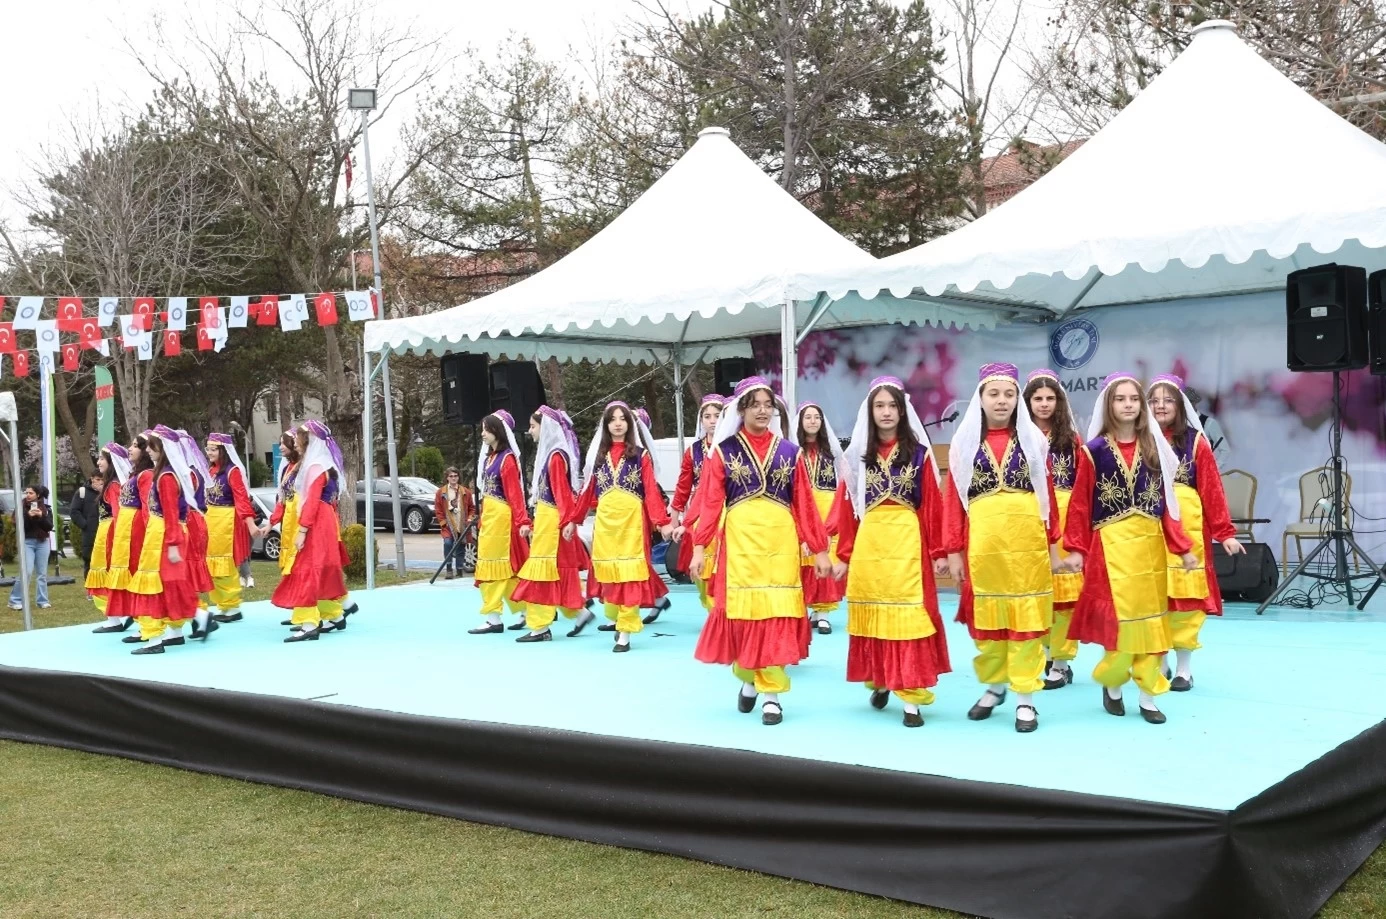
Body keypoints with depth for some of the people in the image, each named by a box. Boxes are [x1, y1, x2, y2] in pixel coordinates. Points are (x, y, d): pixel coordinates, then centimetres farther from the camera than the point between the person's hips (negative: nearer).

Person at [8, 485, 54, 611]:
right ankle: (15, 601, -3)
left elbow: (50, 526, -3)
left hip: (43, 542, 2)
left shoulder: (46, 508, 5)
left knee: (42, 573, 5)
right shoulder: (22, 507, 0)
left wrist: (41, 516, -18)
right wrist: (28, 516, -21)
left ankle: (43, 601, 11)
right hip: (27, 542, -2)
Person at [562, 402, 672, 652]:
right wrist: (573, 520, 8)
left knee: (629, 573, -4)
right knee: (607, 571, 5)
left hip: (631, 519, -3)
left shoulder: (641, 454, 3)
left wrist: (662, 522, -15)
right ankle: (618, 619, 25)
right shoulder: (598, 455, 12)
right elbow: (587, 491, 12)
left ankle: (625, 632, -1)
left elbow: (652, 491, -5)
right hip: (605, 520, 3)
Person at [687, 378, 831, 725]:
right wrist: (700, 546, -10)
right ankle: (748, 679, 27)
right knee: (740, 610, 4)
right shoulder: (723, 451, 3)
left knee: (775, 613, -2)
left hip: (779, 540, 1)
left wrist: (819, 549, 5)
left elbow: (804, 504, 6)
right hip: (740, 540, 0)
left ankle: (771, 692, 4)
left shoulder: (789, 451, 7)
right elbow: (710, 502, -2)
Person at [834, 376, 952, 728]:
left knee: (908, 616, -5)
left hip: (907, 542, -2)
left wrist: (938, 552, -2)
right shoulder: (857, 455, 8)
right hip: (867, 544, 3)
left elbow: (932, 506, 1)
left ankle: (911, 697, -2)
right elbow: (848, 508, 8)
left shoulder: (919, 453, 3)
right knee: (872, 615, 9)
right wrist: (844, 554, 6)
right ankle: (878, 681, 29)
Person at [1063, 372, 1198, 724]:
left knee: (1150, 620, 6)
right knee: (1119, 619, -5)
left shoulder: (1154, 448, 7)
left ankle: (1148, 696, 16)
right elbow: (1080, 504, -4)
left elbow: (1166, 502, 7)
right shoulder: (1094, 451, -3)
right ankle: (1111, 685, 20)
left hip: (1150, 544, 4)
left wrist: (1182, 547, 3)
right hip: (1111, 544, -4)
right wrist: (1076, 548, -9)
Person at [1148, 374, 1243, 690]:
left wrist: (1225, 532, -5)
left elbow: (1212, 489, 0)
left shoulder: (1195, 441, 4)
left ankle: (1184, 668, 12)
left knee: (1185, 594, 1)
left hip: (1187, 526, -1)